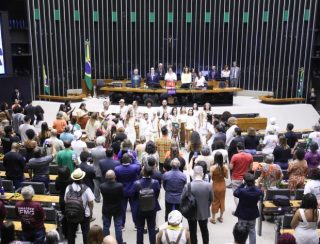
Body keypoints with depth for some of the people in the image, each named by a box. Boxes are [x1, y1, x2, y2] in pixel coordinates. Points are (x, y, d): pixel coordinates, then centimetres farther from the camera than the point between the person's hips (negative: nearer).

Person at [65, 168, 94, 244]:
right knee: (86, 232, 15)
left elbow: (66, 201, -4)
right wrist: (91, 212, 5)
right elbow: (91, 203, -13)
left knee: (71, 232, 18)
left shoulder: (68, 188, -13)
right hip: (85, 215, -2)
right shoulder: (86, 189, -20)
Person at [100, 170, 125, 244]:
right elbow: (122, 196, -10)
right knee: (118, 226, 12)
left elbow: (103, 196, -6)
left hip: (106, 209, 1)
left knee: (106, 227, 17)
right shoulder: (120, 186, -27)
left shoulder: (102, 186, -24)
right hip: (117, 209, -1)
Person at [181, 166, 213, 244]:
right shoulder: (208, 185, -17)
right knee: (204, 230, 24)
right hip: (204, 212, 3)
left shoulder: (188, 186, -24)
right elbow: (211, 199, -3)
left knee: (193, 232, 16)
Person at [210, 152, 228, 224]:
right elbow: (226, 176, 0)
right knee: (222, 200, 18)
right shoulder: (225, 167, -11)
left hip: (215, 185, -3)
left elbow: (211, 178, -15)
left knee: (214, 201, 12)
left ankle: (213, 218, 21)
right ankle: (221, 217, 30)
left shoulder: (213, 167, -22)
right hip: (222, 185, 3)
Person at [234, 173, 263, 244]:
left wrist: (242, 184, -9)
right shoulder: (258, 191, -16)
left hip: (242, 214, -3)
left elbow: (235, 193, -8)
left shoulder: (242, 191, -28)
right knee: (252, 231, 20)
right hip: (253, 214, 3)